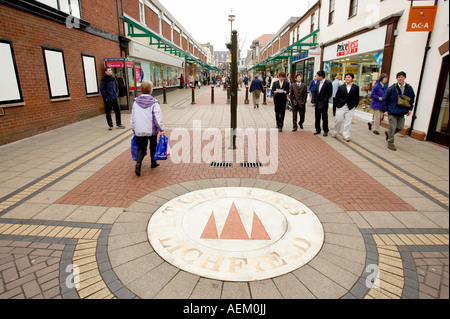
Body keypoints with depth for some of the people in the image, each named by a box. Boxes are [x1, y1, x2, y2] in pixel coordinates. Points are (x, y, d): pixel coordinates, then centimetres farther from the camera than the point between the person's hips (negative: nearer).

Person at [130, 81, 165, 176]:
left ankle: (138, 162, -16)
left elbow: (132, 117, 10)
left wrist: (133, 129, 20)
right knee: (153, 146, 18)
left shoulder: (136, 102, 4)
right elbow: (158, 118, -13)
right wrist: (161, 129, -5)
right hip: (152, 130, -2)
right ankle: (153, 162, 29)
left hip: (139, 131, 3)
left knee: (141, 147, 8)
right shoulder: (154, 103, -10)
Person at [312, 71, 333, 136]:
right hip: (317, 103, 6)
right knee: (317, 117, 11)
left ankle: (325, 131, 11)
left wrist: (324, 101, -15)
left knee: (324, 117, 1)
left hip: (324, 103, -6)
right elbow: (315, 92, 11)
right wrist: (313, 101, 5)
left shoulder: (328, 83, -9)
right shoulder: (318, 83, 9)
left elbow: (329, 93, -11)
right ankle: (318, 130, 21)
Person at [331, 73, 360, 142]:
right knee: (338, 120, 2)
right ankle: (335, 132, 24)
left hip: (350, 108, 0)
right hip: (340, 107, 0)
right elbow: (337, 97, 7)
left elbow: (357, 98, 8)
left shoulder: (356, 87, 5)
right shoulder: (341, 87, 6)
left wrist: (355, 106, 1)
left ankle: (346, 136, 8)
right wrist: (336, 105, 0)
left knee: (348, 122, 1)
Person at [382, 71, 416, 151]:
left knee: (400, 127, 8)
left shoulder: (409, 88, 2)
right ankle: (390, 144, 10)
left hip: (402, 112, 4)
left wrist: (410, 109, 10)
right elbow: (385, 99, -2)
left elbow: (412, 99, 18)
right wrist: (385, 110, -7)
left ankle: (388, 133, 35)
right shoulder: (392, 88, -8)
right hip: (392, 112, -4)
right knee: (393, 128, -2)